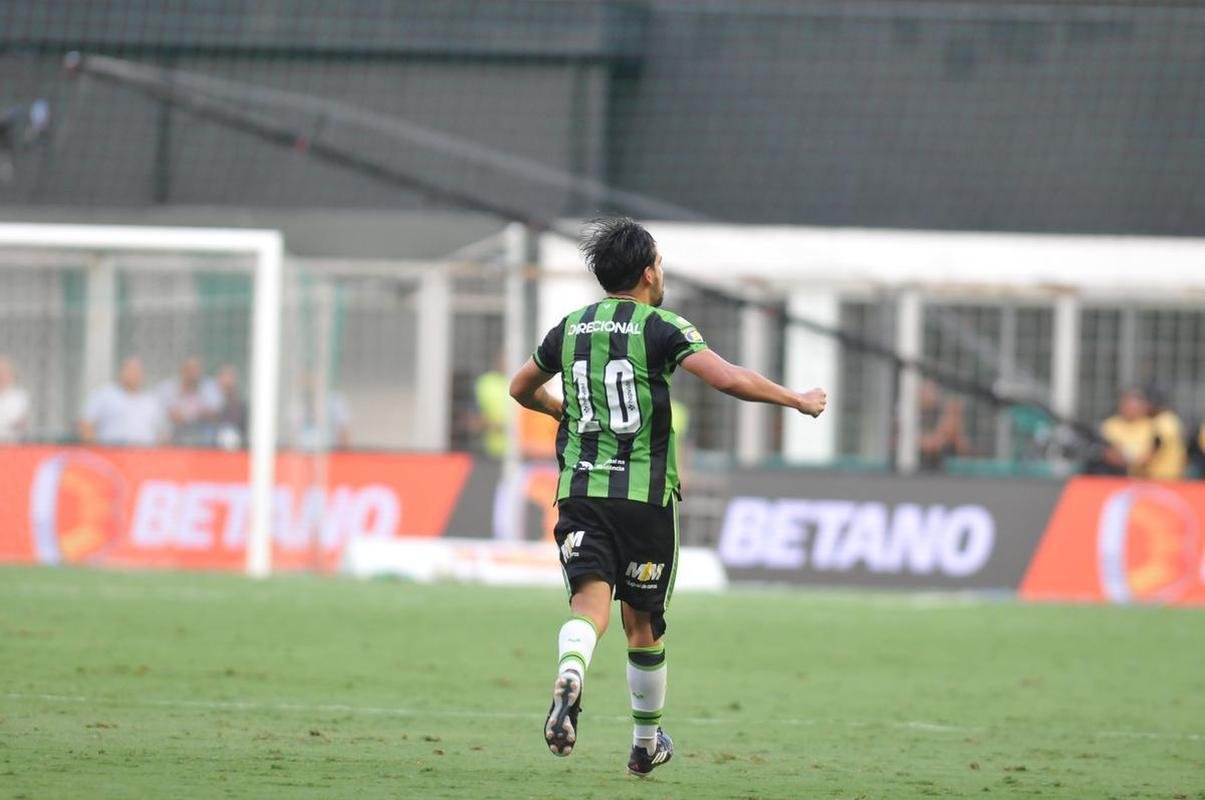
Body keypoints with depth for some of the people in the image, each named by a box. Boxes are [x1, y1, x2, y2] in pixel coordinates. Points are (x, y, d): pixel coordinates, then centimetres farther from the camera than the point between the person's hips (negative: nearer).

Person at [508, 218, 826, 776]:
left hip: (579, 492, 3)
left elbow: (521, 389, 26)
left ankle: (569, 678, -45)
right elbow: (730, 380, -18)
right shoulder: (661, 330, -5)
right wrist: (798, 400, -5)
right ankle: (646, 745, 24)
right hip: (644, 495, -3)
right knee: (643, 623, 11)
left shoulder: (570, 329, 10)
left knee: (590, 603, -11)